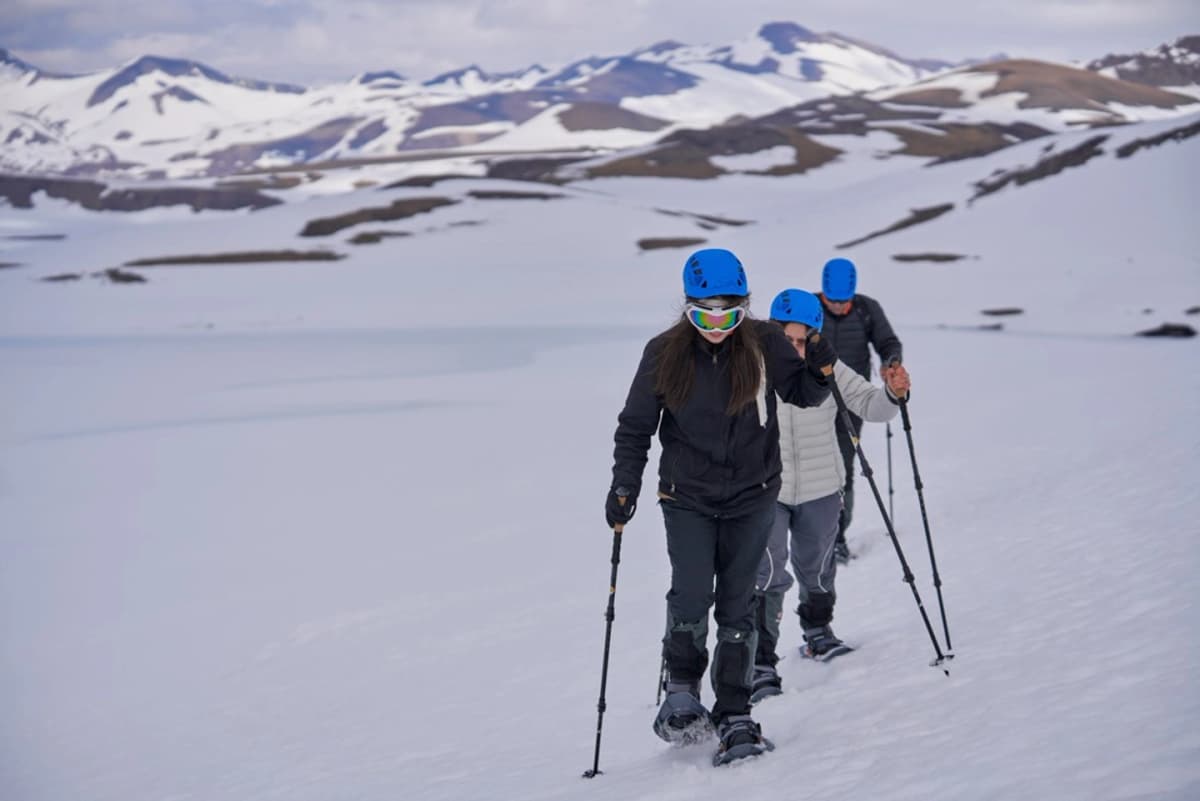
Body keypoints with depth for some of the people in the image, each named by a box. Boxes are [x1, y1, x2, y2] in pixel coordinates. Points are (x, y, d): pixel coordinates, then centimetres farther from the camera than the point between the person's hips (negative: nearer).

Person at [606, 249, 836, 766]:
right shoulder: (665, 354, -8)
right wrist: (624, 486, -8)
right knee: (691, 597, -14)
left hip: (752, 496, 1)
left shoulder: (764, 345, -8)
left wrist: (820, 371, -14)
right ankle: (681, 691, 12)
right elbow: (635, 427, 1)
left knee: (737, 607, 4)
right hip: (687, 497, -1)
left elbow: (802, 394, 8)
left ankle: (734, 716, 13)